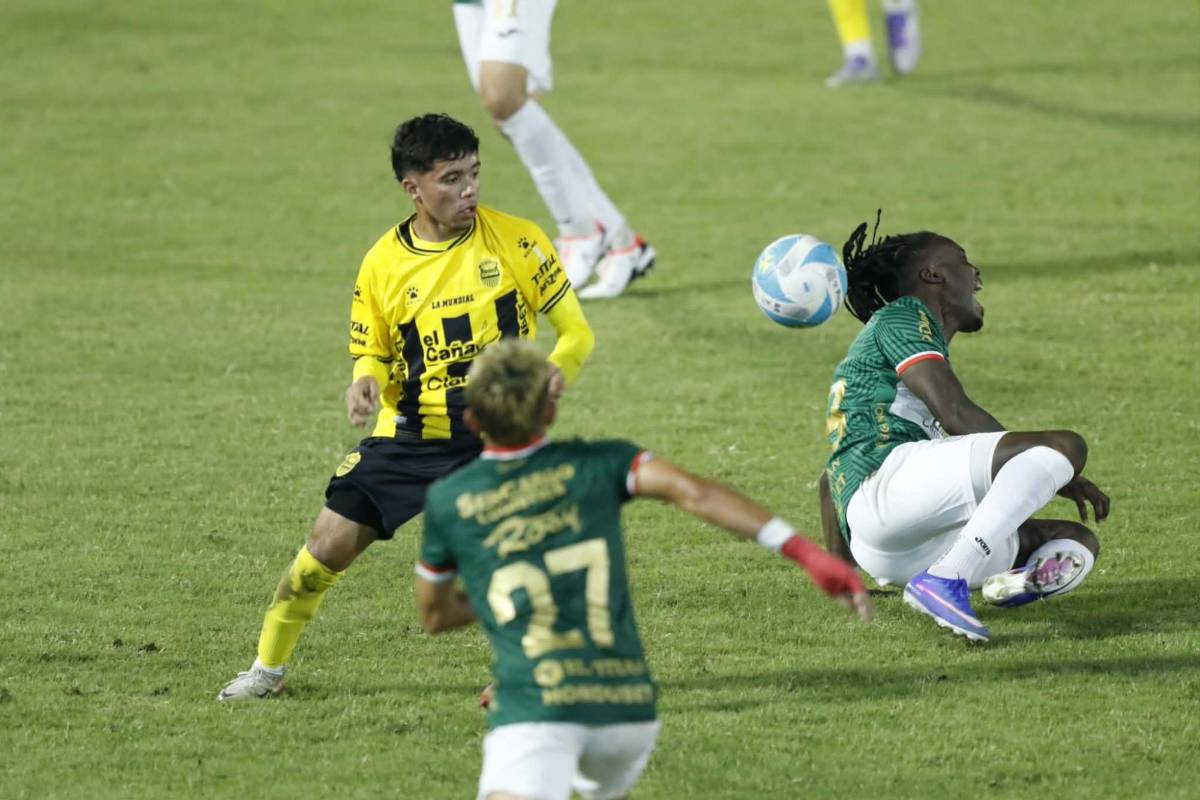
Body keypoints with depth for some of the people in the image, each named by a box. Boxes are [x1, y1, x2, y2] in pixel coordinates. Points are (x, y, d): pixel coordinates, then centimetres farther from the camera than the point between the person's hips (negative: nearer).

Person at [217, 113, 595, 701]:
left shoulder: (515, 240, -6)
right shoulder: (384, 264, -1)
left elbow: (575, 330, -2)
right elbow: (371, 354, 10)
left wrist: (558, 366, -25)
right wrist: (364, 383, -15)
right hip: (408, 435, 2)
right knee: (330, 543, -2)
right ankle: (268, 666, 20)